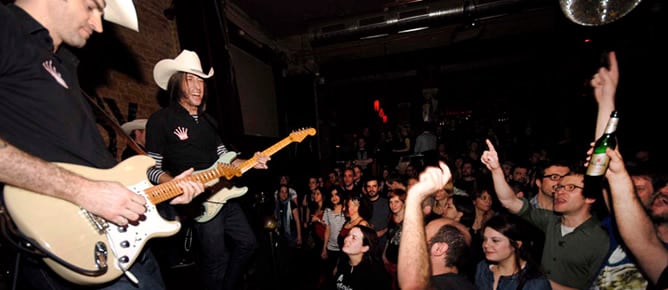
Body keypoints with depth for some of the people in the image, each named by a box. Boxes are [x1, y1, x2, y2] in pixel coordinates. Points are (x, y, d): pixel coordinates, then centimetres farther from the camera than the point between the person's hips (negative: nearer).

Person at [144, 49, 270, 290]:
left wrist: (251, 163, 1)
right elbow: (152, 169, -7)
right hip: (198, 200, -7)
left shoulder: (207, 120, 14)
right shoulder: (160, 120, -6)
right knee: (216, 262, 2)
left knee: (247, 243, 16)